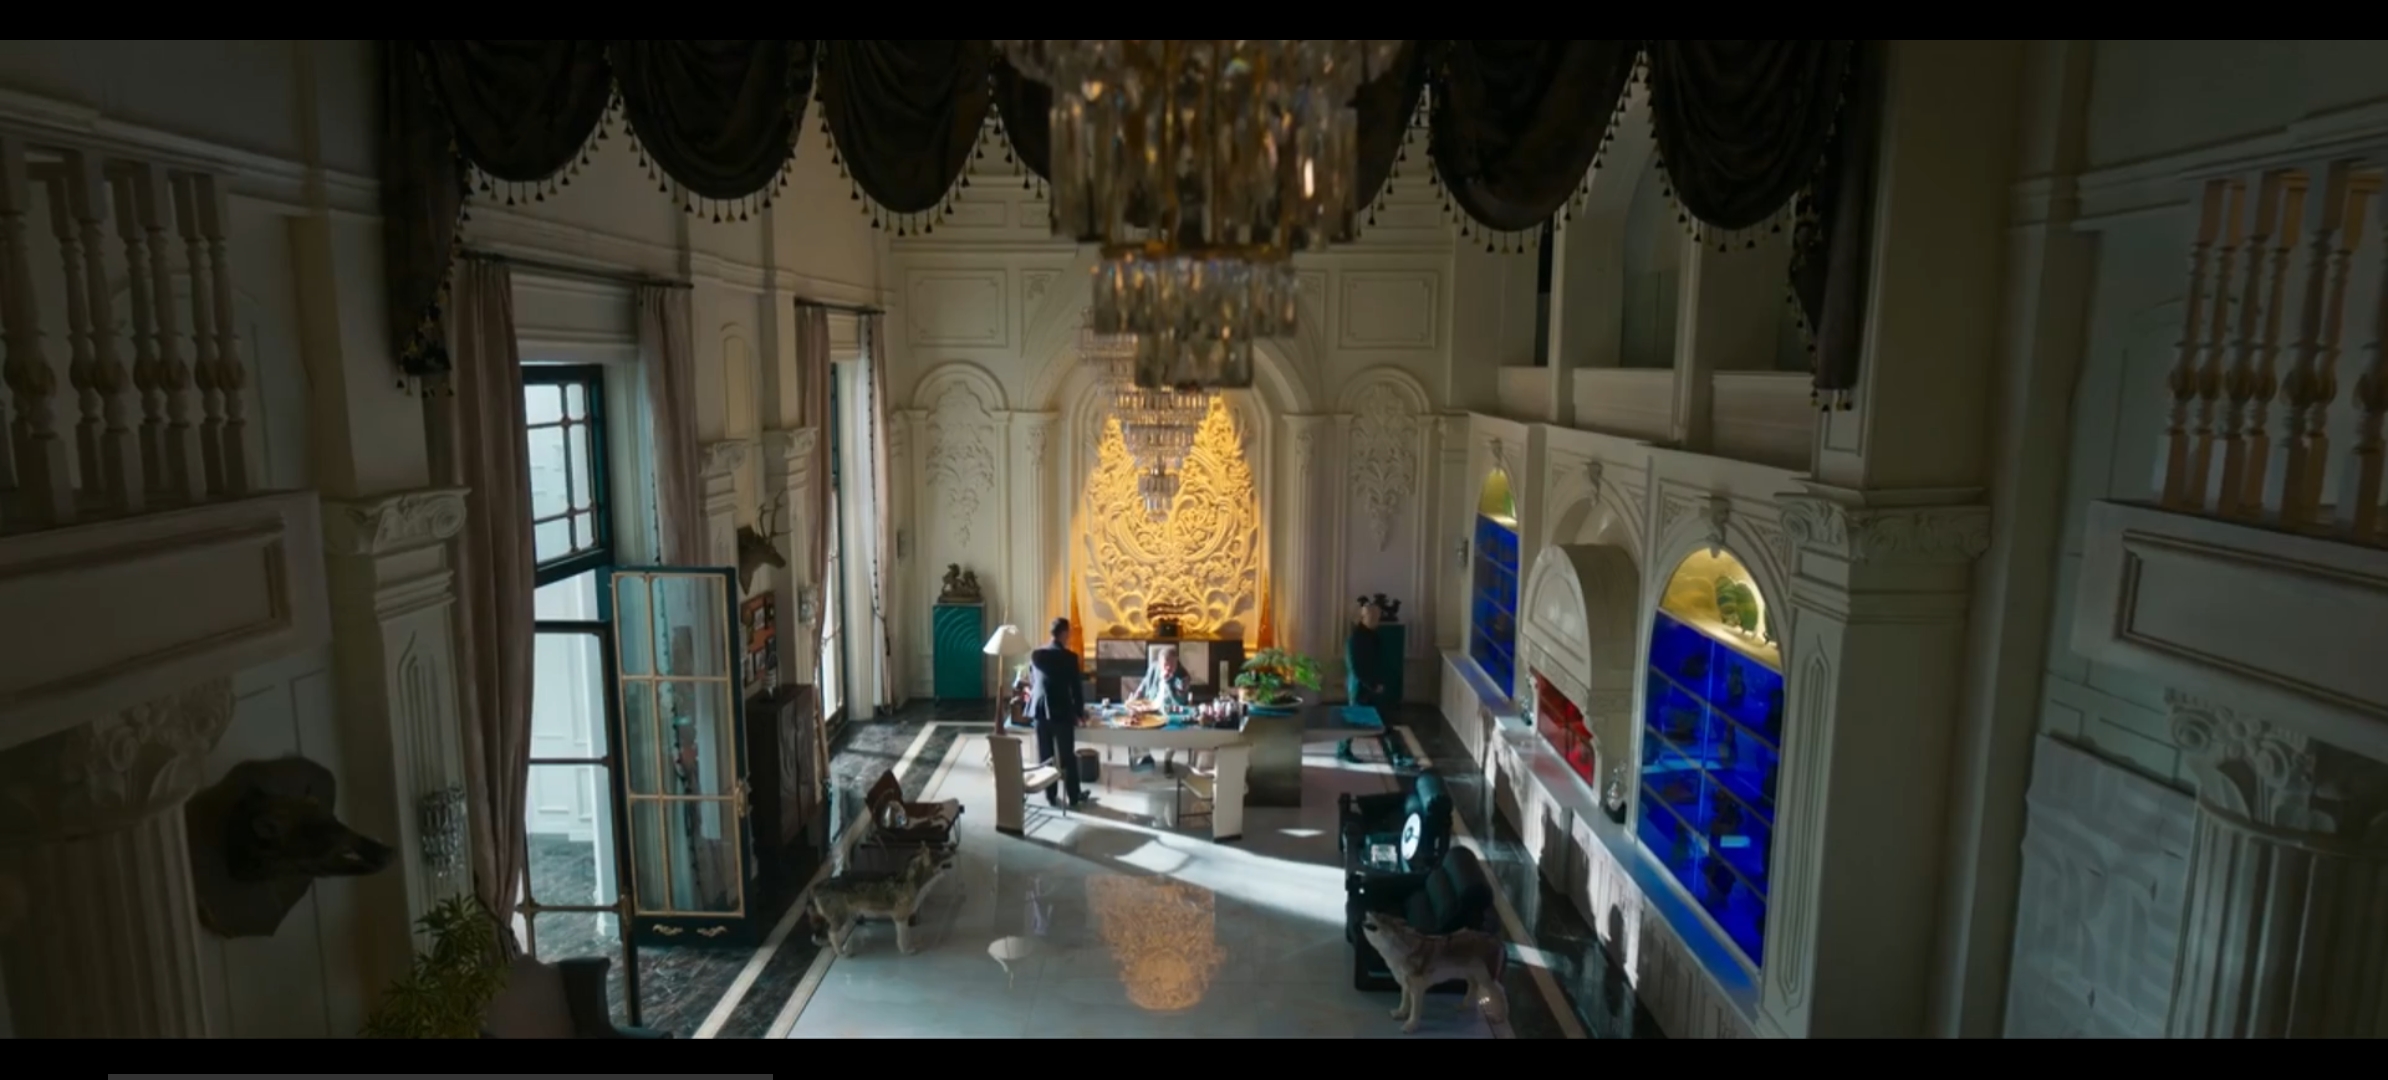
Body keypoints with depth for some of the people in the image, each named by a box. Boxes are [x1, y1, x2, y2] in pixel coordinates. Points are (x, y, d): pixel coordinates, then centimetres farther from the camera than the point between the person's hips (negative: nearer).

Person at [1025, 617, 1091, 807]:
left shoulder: (1036, 654, 2)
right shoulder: (1070, 656, -11)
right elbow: (1076, 687, -7)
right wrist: (1080, 711, 7)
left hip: (1039, 710, 4)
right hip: (1062, 712, -4)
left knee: (1045, 756, 10)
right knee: (1067, 756, 7)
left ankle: (1050, 796, 17)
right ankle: (1074, 796, 17)